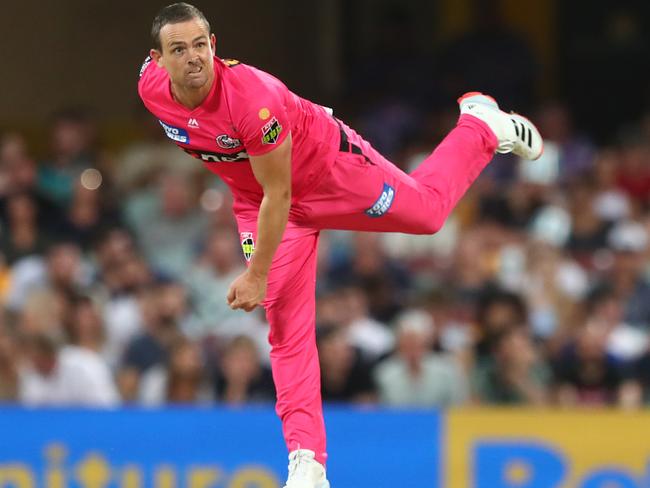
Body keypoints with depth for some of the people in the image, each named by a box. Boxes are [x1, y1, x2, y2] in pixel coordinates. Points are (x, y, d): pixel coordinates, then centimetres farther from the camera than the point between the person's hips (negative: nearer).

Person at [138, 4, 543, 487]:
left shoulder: (252, 97, -40)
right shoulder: (152, 88, -23)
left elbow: (278, 195, -32)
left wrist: (256, 275, -28)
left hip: (331, 168, -5)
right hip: (255, 199, 5)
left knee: (428, 210, 16)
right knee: (285, 322, -3)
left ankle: (482, 125, 43)